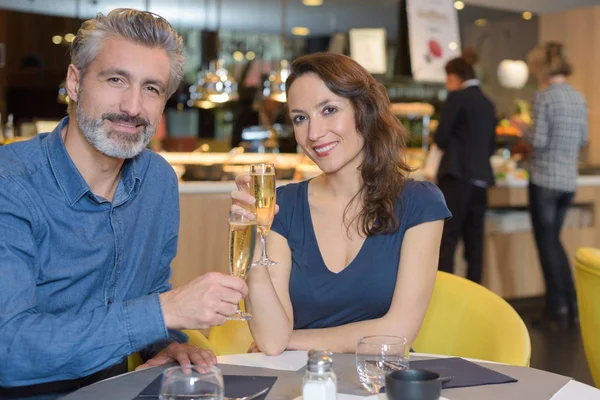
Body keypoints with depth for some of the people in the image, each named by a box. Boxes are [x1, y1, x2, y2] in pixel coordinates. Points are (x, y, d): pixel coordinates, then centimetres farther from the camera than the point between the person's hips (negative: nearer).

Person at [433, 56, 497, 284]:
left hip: (458, 177, -7)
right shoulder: (488, 103, 15)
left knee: (446, 240, -8)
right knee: (474, 242, 9)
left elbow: (440, 138, -8)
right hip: (481, 178, 7)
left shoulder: (456, 97, -5)